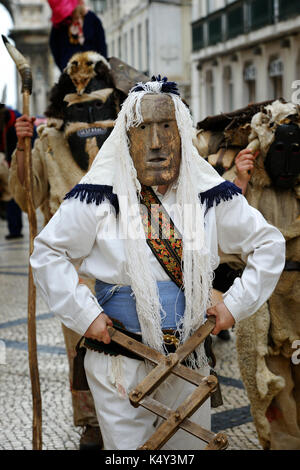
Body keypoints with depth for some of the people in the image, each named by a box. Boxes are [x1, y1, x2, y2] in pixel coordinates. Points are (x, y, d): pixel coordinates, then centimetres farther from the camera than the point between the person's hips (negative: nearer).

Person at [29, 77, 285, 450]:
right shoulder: (102, 195, -10)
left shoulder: (208, 193, -2)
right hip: (120, 361, -3)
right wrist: (85, 315, -9)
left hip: (188, 360, 3)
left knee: (192, 442, 17)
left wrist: (236, 305, 1)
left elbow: (268, 244, 8)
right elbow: (47, 252, -3)